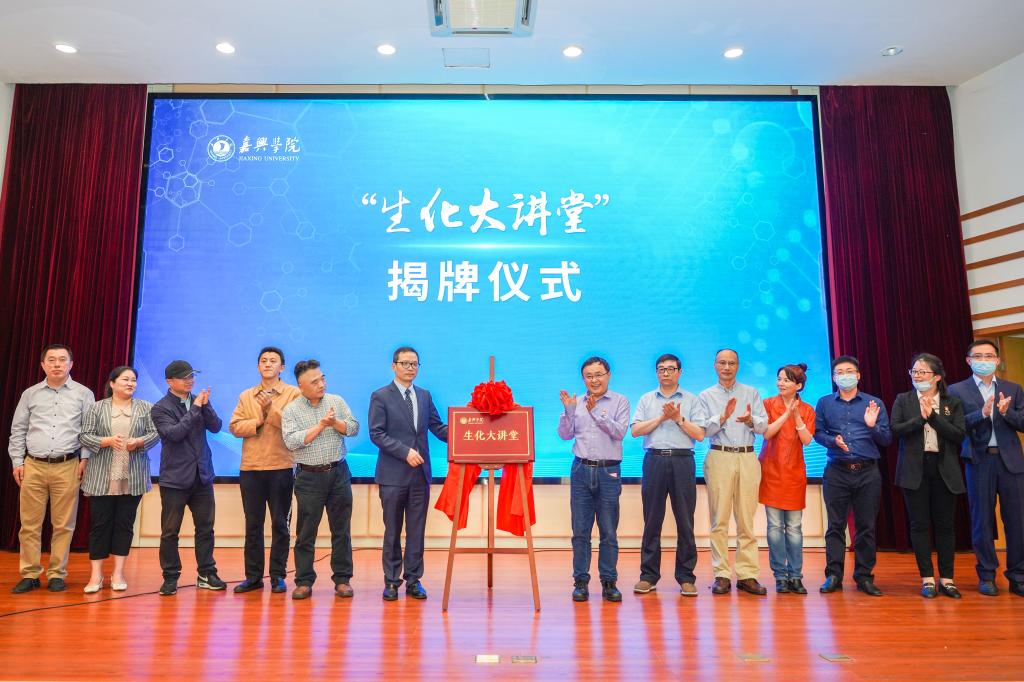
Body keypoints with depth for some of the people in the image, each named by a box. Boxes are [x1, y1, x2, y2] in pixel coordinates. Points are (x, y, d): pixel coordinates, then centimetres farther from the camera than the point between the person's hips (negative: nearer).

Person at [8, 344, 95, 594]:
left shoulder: (83, 394, 6)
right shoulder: (30, 394, 11)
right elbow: (18, 430, 13)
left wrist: (85, 458, -4)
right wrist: (17, 462, 6)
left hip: (67, 467, -2)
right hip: (33, 466, 2)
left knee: (63, 525, 2)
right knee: (30, 523, 4)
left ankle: (57, 574, 11)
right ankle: (30, 574, 14)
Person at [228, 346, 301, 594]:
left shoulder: (293, 394, 1)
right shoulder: (246, 396, 12)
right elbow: (234, 426, 2)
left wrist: (271, 409, -19)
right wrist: (257, 421, -12)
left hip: (281, 467, -3)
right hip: (250, 467, 3)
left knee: (279, 523, 4)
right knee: (253, 524, 9)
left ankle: (278, 576, 14)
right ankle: (253, 576, 19)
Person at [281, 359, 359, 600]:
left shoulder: (337, 401, 5)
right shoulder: (291, 410, -2)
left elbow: (354, 427, 1)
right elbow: (292, 441, -14)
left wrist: (335, 422, -15)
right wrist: (320, 425, -16)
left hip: (338, 473, 2)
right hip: (309, 477, -2)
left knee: (341, 529, 7)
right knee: (305, 532, 5)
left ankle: (342, 579, 17)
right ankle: (304, 581, 17)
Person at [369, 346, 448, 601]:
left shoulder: (425, 396, 11)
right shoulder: (380, 397, -3)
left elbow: (437, 427, 7)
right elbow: (376, 434, -10)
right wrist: (405, 452, -18)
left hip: (420, 473, 4)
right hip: (393, 474, -4)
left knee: (417, 530, 9)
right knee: (392, 530, 7)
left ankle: (413, 580, 19)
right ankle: (391, 581, 19)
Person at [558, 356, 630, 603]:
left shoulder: (620, 401, 3)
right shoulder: (576, 403, 10)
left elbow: (619, 432, -10)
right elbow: (565, 435, 5)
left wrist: (596, 413, -16)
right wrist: (569, 411, -9)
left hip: (609, 471, -2)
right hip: (581, 470, 2)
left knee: (608, 532, 4)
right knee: (580, 531, 5)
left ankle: (609, 582, 14)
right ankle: (581, 582, 14)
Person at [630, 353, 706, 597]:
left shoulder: (692, 400, 10)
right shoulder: (646, 399, 13)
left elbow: (700, 434, 1)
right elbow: (635, 430, 1)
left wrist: (679, 418, -8)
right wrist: (662, 417, -6)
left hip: (682, 461, -1)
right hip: (654, 460, 1)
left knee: (685, 522, 1)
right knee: (652, 521, 3)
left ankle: (686, 577, 10)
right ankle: (648, 576, 11)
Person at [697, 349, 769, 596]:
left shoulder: (752, 393, 14)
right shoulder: (706, 395, 10)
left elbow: (763, 426, 3)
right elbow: (704, 429, -2)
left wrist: (750, 420, -18)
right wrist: (723, 417, -19)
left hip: (747, 458, 1)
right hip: (719, 457, -1)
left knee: (746, 519, 2)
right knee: (719, 519, -2)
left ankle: (747, 575, 8)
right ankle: (722, 575, 3)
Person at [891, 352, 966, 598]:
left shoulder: (953, 403, 7)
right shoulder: (903, 400, 6)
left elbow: (959, 435, -5)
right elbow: (894, 430, -6)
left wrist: (933, 416, -13)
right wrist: (920, 418, -15)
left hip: (944, 470, 1)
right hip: (915, 470, 0)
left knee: (945, 523, 5)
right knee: (919, 524, 2)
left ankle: (946, 578, 15)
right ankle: (927, 578, 9)